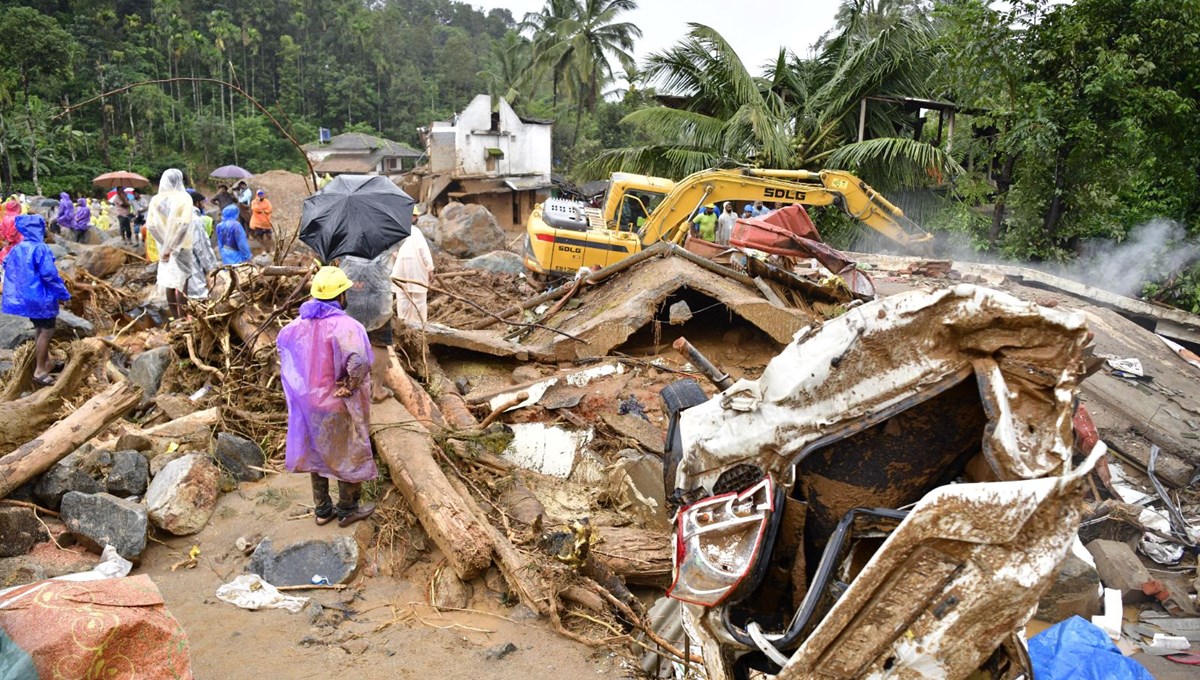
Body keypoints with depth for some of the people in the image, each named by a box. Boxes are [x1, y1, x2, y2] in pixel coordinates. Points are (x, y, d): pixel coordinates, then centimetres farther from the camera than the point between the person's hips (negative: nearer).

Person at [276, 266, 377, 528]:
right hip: (339, 407, -7)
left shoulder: (301, 323, -2)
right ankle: (347, 510, 27)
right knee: (349, 456, 13)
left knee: (317, 453, 21)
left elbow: (282, 342, 17)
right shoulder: (345, 326, -26)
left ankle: (322, 509, 35)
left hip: (309, 400, 7)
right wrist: (350, 386, -22)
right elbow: (359, 361, -41)